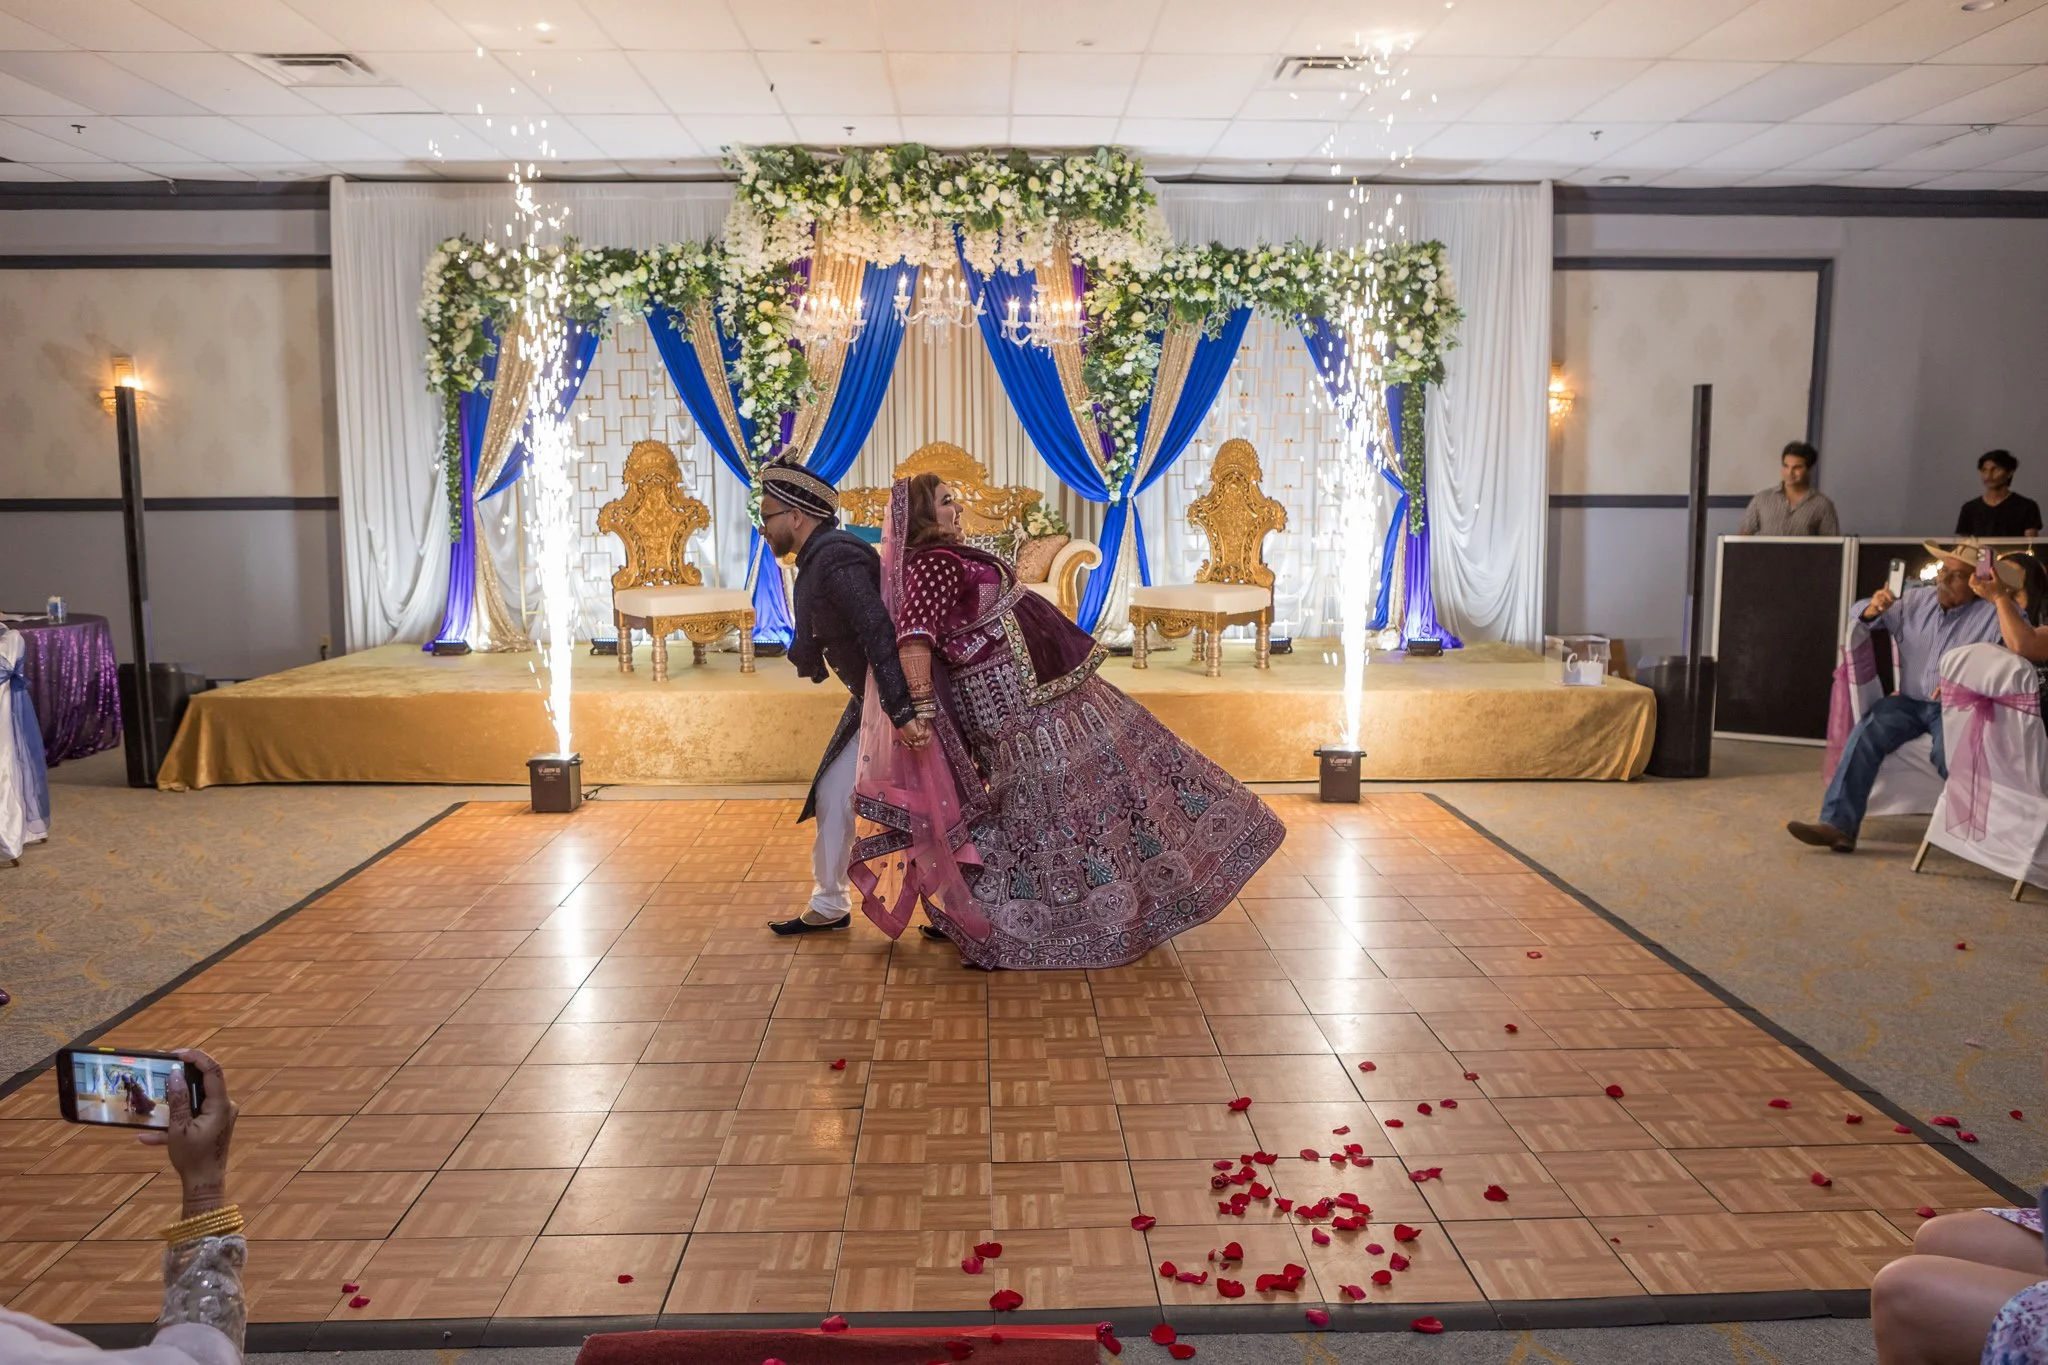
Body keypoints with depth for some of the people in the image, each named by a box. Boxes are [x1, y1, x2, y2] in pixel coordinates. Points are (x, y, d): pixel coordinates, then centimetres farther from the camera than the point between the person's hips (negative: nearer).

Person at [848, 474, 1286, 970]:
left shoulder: (944, 559, 13)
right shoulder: (934, 566, -19)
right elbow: (914, 637, -32)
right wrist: (920, 708, -38)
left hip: (1046, 688, 11)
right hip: (1016, 701, -11)